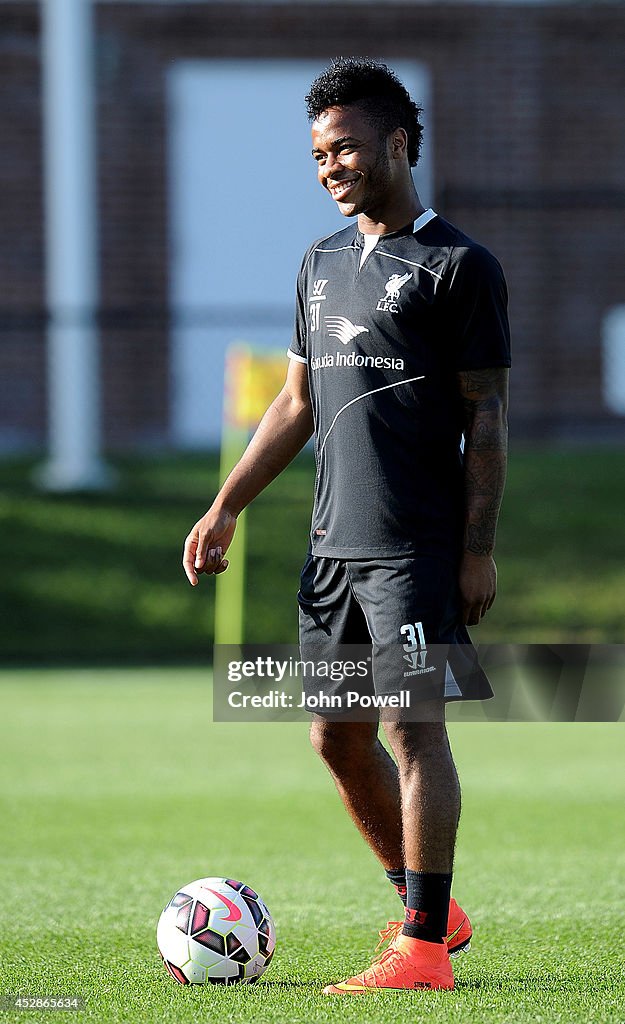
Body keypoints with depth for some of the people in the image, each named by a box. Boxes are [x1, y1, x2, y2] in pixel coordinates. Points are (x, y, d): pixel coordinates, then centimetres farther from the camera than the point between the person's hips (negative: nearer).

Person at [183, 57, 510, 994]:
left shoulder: (457, 265, -5)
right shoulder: (323, 263, 17)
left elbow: (487, 418, -7)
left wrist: (478, 550, -13)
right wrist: (226, 509, 16)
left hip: (419, 552, -8)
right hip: (333, 545, 8)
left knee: (413, 730, -9)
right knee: (338, 738, 9)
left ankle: (423, 949, -7)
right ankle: (430, 908, 23)